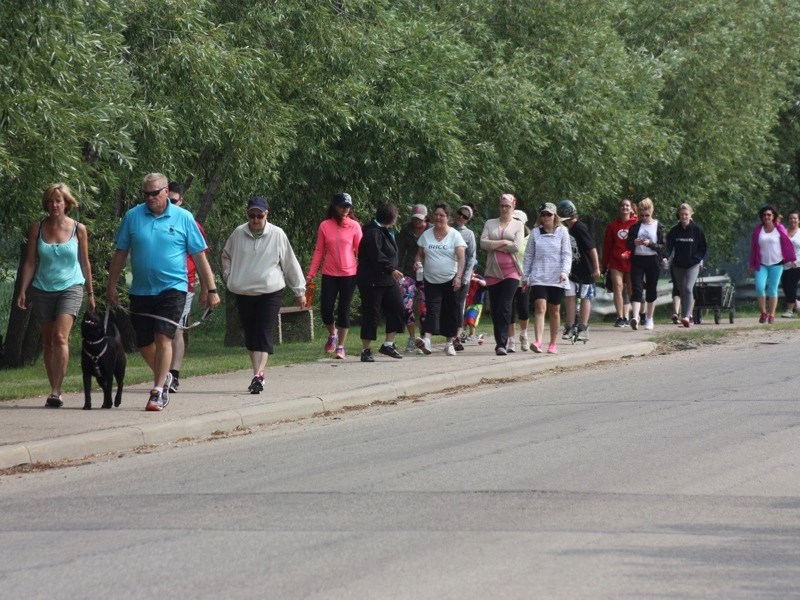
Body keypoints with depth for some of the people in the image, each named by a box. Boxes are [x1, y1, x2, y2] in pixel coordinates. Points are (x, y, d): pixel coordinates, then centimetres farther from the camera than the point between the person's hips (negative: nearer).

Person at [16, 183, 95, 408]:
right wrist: (23, 291, -2)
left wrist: (91, 293, 14)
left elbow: (85, 263, 10)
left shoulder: (78, 229, 1)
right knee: (48, 342, 6)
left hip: (70, 288, -3)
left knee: (60, 337, -20)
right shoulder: (37, 229, 4)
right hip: (42, 290, 3)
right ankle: (54, 391, 14)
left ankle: (56, 391, -23)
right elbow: (30, 263, 6)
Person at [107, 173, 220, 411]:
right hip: (140, 291, 3)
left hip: (172, 288, -3)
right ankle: (163, 376, 35)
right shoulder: (132, 217, 3)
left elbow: (199, 256, 2)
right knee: (144, 343, 10)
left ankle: (158, 392, -7)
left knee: (163, 338, -13)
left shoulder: (183, 218, -1)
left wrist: (210, 289, 1)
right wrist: (111, 285, 9)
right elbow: (120, 253, 10)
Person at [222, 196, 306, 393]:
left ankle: (259, 375, -21)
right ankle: (257, 374, 16)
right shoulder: (238, 234, 3)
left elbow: (290, 263, 5)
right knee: (250, 334, 7)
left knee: (264, 334, -12)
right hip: (243, 293, 3)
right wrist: (228, 275, 8)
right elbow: (226, 256, 22)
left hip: (270, 292, -3)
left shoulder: (277, 235, -2)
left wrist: (299, 290, 9)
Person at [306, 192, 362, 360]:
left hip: (349, 274, -1)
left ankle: (340, 346, 11)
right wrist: (311, 274, 1)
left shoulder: (354, 226, 0)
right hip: (329, 275, 1)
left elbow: (360, 250, 2)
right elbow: (319, 252, 5)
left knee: (344, 310, 1)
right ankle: (332, 334, 27)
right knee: (325, 309, -2)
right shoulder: (325, 226, 2)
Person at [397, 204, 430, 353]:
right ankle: (412, 339, 4)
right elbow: (400, 251, 6)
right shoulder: (406, 230, 6)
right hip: (410, 273, 1)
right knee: (405, 304, -11)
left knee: (424, 307, -2)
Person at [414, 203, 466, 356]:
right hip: (431, 280, 1)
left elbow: (461, 258, -6)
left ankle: (449, 343, 16)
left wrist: (458, 277, -17)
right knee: (432, 309, -13)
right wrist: (418, 262, -9)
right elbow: (420, 254, 14)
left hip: (450, 280, -1)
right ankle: (426, 340, -28)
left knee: (450, 312, 5)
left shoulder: (455, 235, -1)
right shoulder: (426, 235, 8)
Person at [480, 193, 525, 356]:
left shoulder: (518, 225, 7)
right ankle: (500, 342, 14)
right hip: (493, 272, 3)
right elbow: (483, 243, -2)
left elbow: (516, 247, -8)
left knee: (505, 308, -14)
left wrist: (494, 246, -5)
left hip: (511, 271, -3)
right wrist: (504, 242, -9)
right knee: (495, 308, 5)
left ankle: (502, 344, -18)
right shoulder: (490, 224, 13)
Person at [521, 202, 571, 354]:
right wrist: (525, 276, 10)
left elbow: (567, 254, 0)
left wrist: (564, 271, -15)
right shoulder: (535, 232, 7)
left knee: (554, 311, 8)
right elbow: (529, 255, 12)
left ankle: (553, 343, 19)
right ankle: (537, 342, -26)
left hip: (557, 278, 0)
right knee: (540, 307, -15)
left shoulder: (562, 232, 3)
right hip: (538, 277, 0)